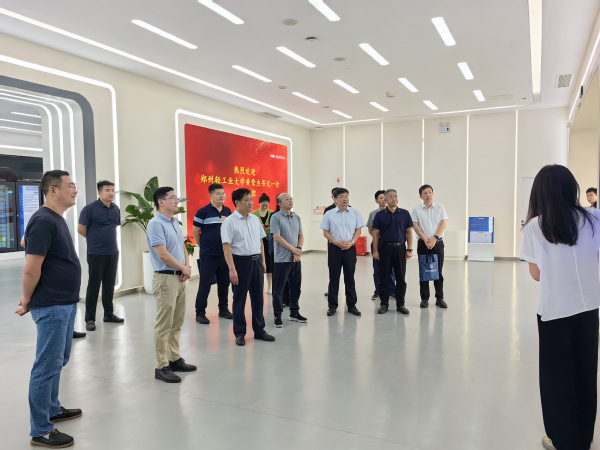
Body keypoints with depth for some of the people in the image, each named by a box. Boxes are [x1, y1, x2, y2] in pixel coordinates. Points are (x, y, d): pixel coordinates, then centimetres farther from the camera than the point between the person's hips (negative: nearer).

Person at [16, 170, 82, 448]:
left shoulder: (57, 219, 12)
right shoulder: (43, 221, -19)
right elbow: (31, 270, -20)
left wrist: (29, 299, 19)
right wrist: (28, 302, -5)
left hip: (65, 303, 10)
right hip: (51, 307, -10)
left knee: (58, 361, 22)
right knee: (47, 366, 1)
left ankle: (52, 409, 39)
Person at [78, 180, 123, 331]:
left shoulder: (116, 209, 8)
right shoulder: (90, 208, -10)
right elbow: (81, 229, -6)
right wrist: (95, 239, 4)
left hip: (113, 253, 6)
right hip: (96, 254, -6)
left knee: (109, 285, 13)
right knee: (94, 286, 0)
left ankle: (109, 314, 25)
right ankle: (90, 319, 10)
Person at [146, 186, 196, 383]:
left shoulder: (175, 222, 14)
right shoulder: (156, 224, -14)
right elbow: (163, 255, -20)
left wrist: (187, 268, 0)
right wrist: (185, 268, -7)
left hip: (179, 278, 9)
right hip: (165, 278, -9)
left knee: (177, 323, 15)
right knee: (164, 326, -2)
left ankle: (174, 359, 26)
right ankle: (161, 367, 6)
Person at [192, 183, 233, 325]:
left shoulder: (228, 211, 9)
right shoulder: (203, 212, -7)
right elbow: (195, 231, -2)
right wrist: (203, 247, 6)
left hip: (225, 254, 5)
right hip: (208, 256, -5)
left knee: (224, 283, 12)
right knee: (205, 285, -1)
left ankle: (223, 309, 26)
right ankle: (200, 313, 10)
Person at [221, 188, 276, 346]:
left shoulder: (255, 219, 10)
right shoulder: (230, 222, -10)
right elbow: (226, 247, -15)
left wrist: (263, 261, 12)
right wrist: (232, 269, -20)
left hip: (256, 261, 6)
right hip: (241, 261, -6)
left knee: (258, 297, 13)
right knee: (239, 299, 5)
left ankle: (259, 330, 26)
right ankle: (239, 333, 18)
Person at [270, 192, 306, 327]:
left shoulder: (297, 217, 12)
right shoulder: (275, 217, -7)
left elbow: (301, 235, 12)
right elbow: (277, 237, -14)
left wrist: (299, 250, -6)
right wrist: (293, 249, -13)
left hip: (296, 259, 6)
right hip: (282, 259, -6)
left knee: (295, 287, 13)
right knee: (279, 288, 1)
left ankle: (294, 312, 26)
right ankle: (277, 315, 10)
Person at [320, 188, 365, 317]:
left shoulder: (355, 213, 4)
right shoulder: (329, 214, 0)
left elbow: (358, 230, 6)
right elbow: (325, 232, 1)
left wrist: (351, 242, -10)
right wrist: (336, 242, -13)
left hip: (350, 248, 1)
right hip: (334, 248, -1)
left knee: (350, 277, 8)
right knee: (333, 278, 5)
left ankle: (351, 305, 19)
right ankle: (332, 306, 14)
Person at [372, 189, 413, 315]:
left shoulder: (405, 214, 5)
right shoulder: (379, 215, 2)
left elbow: (409, 232, 5)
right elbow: (375, 233, 2)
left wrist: (409, 249, -3)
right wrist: (375, 250, -4)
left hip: (400, 248, 1)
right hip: (385, 248, -1)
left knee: (401, 278, 5)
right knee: (384, 278, 4)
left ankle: (400, 304, 15)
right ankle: (384, 304, 14)